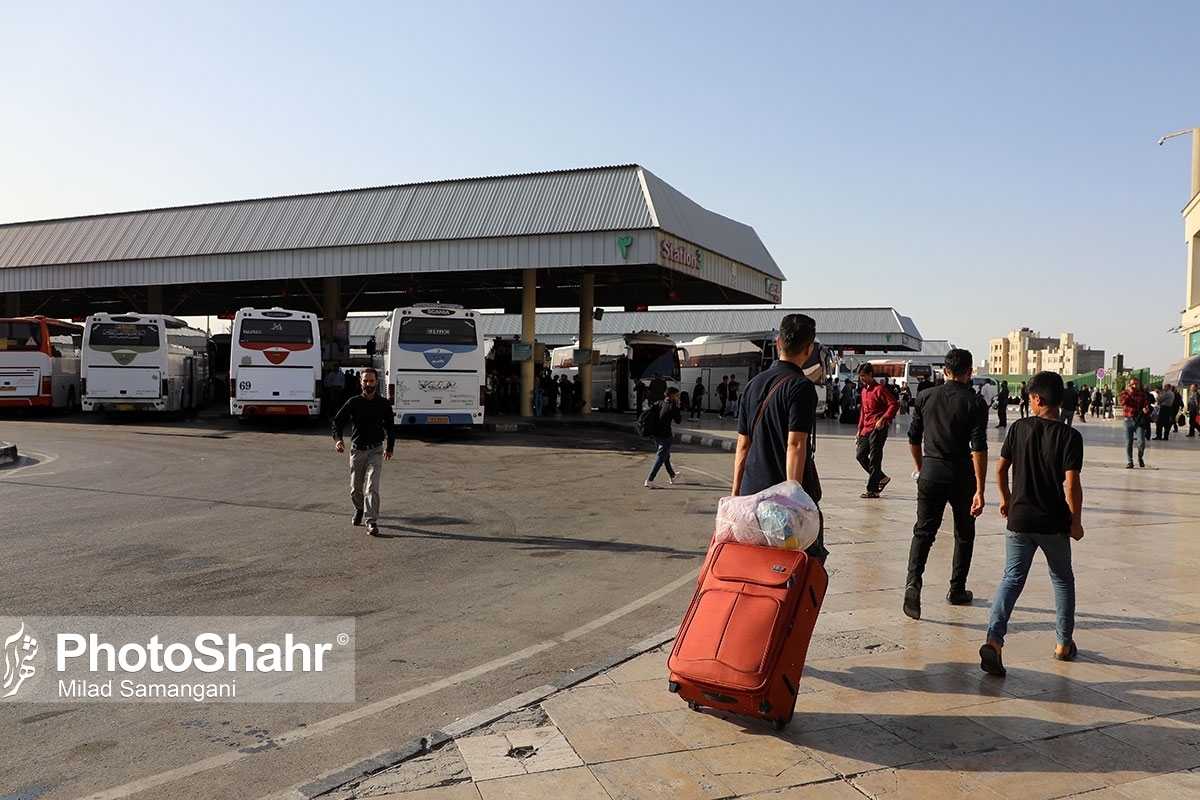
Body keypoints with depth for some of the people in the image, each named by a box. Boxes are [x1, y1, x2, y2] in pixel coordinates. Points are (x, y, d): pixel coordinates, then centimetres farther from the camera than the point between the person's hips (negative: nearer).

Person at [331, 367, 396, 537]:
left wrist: (389, 448, 8)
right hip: (357, 451, 1)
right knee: (356, 488, 12)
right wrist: (338, 439, -17)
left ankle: (371, 522, -16)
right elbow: (337, 421, 1)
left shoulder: (384, 404, 1)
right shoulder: (353, 402, -1)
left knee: (372, 488, -14)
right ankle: (359, 509, 42)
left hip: (376, 451, -1)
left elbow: (390, 427, 14)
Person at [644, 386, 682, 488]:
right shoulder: (672, 406, -12)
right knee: (660, 458, -4)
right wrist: (677, 408, 1)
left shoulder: (659, 403, 7)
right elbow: (678, 421, -6)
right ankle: (649, 480, -10)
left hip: (656, 434, 8)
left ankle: (672, 476, 41)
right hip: (666, 435, -8)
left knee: (666, 456, 24)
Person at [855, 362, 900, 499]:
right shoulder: (864, 390, 16)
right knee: (860, 455, 8)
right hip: (866, 429, 9)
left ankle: (873, 490, 1)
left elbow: (894, 404, -18)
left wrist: (883, 419, -24)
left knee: (874, 459, -5)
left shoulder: (879, 389, -10)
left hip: (878, 429, -9)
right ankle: (881, 478, 21)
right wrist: (860, 429, 19)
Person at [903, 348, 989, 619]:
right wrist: (980, 490, -15)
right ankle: (957, 590, 24)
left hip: (930, 473, 2)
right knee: (964, 534, 16)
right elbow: (978, 448, -14)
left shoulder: (925, 398, 3)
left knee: (923, 531, 3)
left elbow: (913, 438, 9)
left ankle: (913, 582, -18)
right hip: (961, 476, -2)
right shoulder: (975, 403, -7)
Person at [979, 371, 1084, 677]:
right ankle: (1064, 643, 27)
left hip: (1019, 518, 1)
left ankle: (994, 639, -14)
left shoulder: (1019, 428, -2)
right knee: (1063, 581, 19)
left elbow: (1001, 468, 2)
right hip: (1054, 524, -1)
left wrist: (1005, 499, 18)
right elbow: (1071, 484, -15)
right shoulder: (1070, 436, -11)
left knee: (1012, 579, 4)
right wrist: (1076, 521, -4)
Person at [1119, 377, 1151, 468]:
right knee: (1128, 443, 4)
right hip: (1128, 420, 0)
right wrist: (1130, 392, -13)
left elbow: (1146, 405, 3)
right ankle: (1129, 462, 14)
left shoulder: (1143, 395, 8)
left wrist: (1146, 409, -19)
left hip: (1139, 421, 0)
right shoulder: (1125, 393, 7)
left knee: (1141, 442, -9)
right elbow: (1123, 402, -12)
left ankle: (1140, 458, 17)